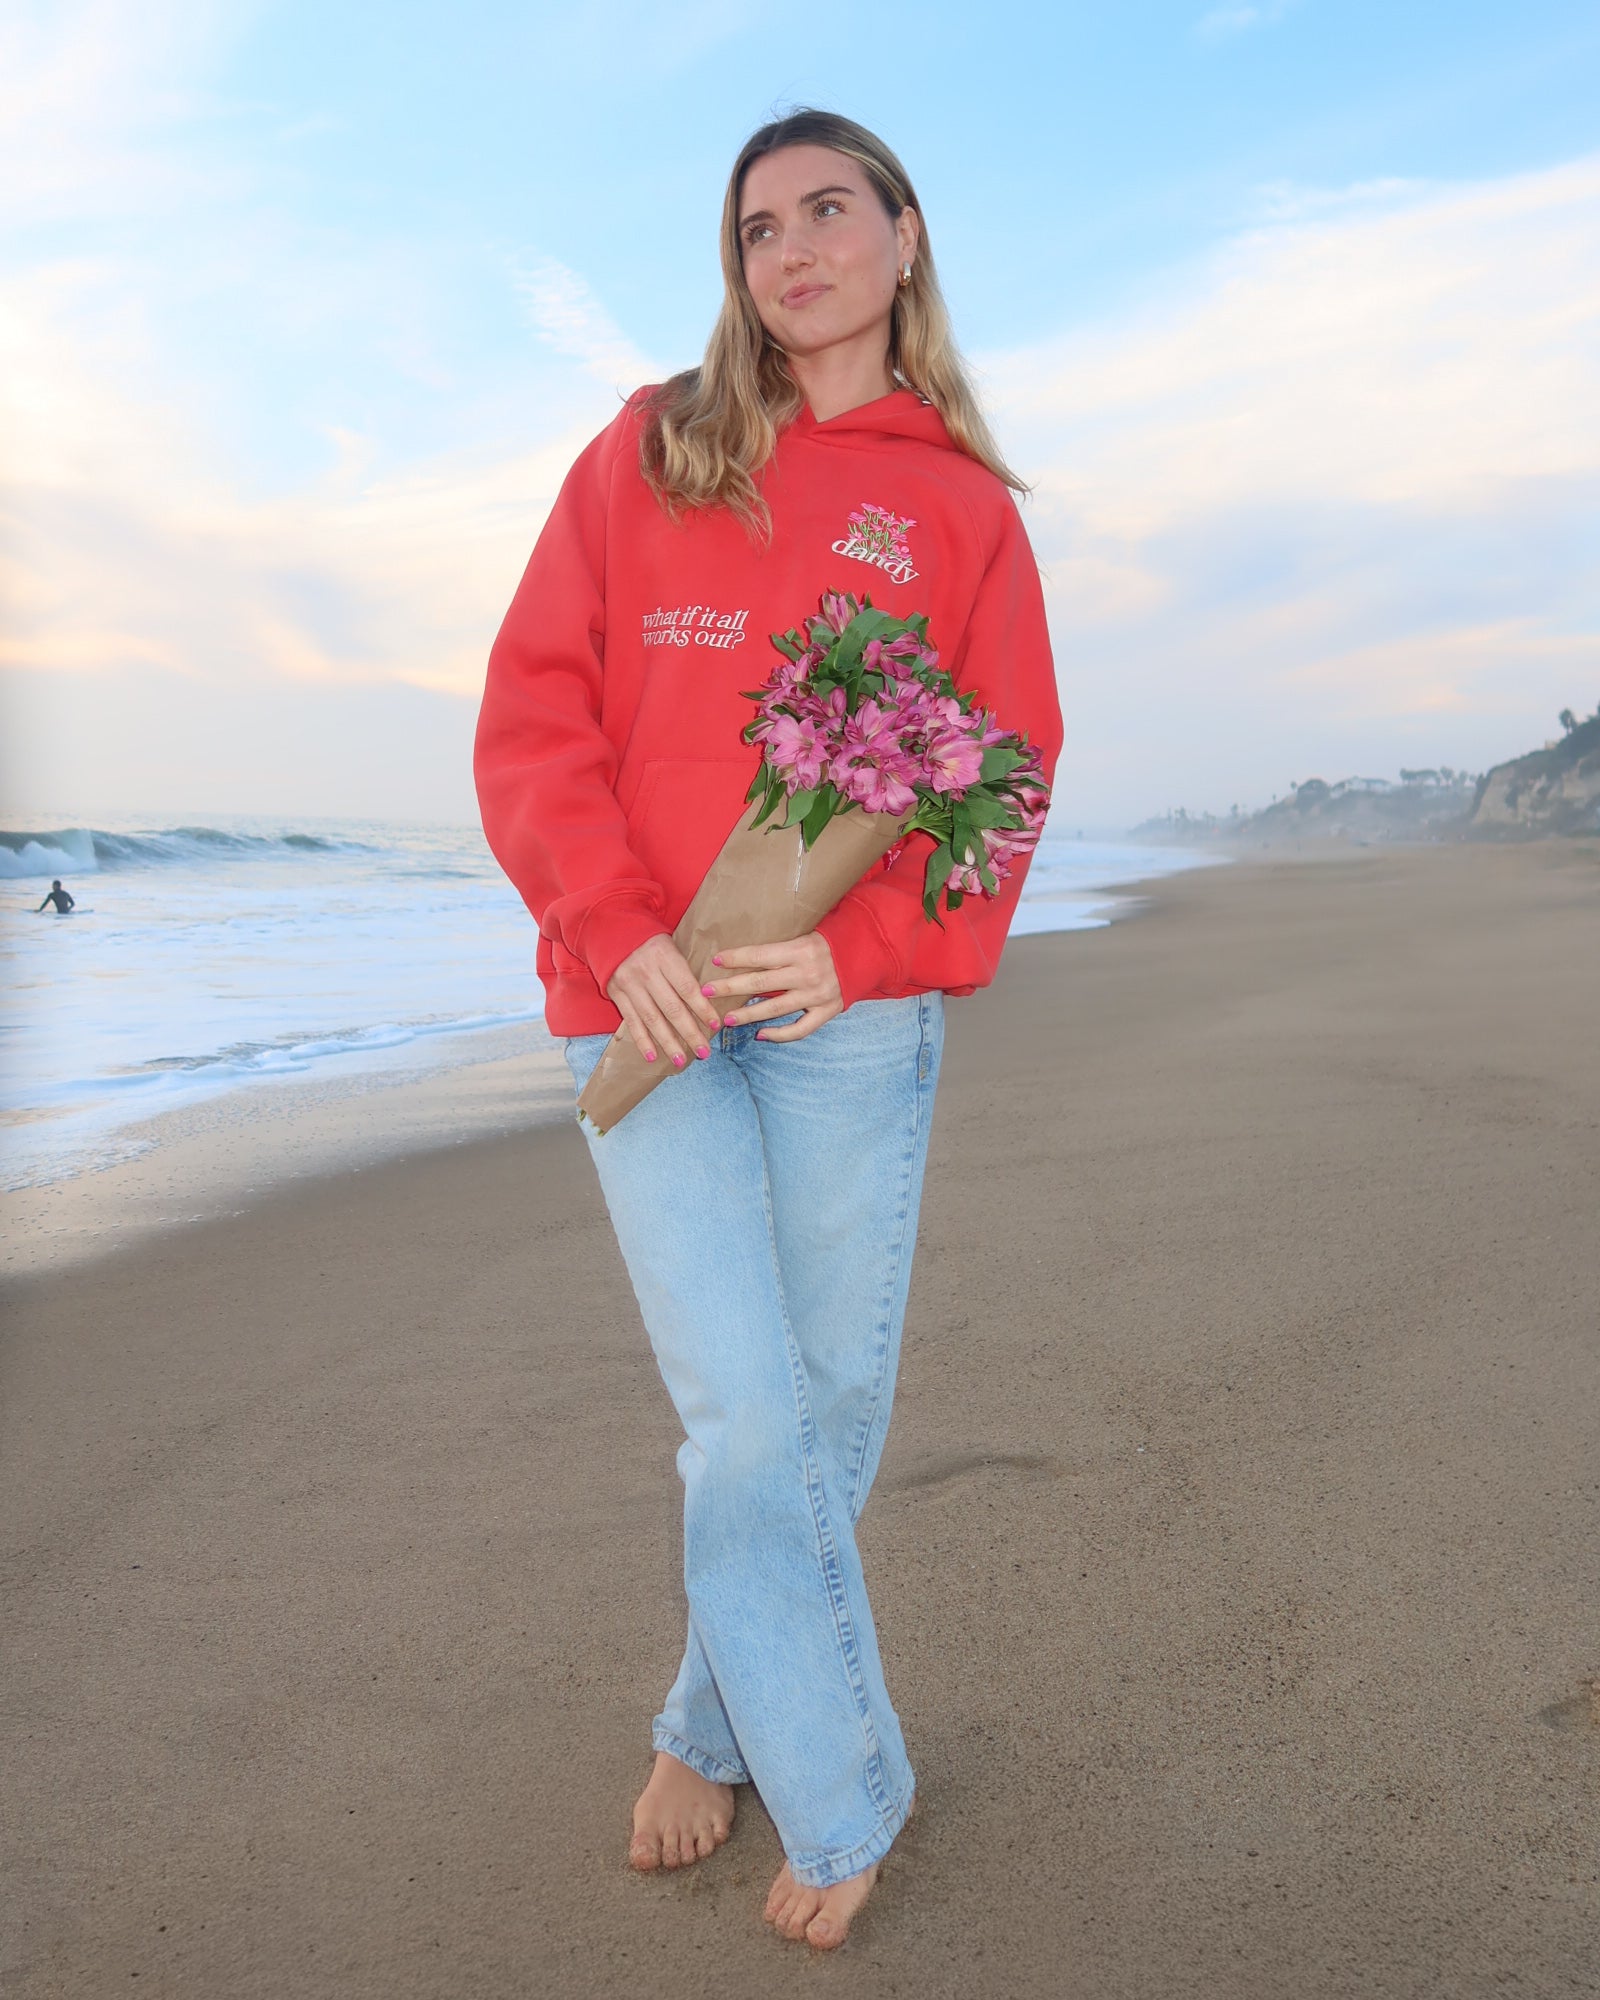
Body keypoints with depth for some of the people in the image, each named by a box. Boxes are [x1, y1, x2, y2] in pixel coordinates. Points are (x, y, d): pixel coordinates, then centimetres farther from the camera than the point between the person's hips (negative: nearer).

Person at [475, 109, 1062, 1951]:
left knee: (829, 1408, 6)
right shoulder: (643, 457, 10)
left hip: (853, 1010, 1)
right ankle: (843, 1799, 16)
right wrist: (619, 936, -11)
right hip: (645, 1001, -1)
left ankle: (710, 1731, 30)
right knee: (748, 1421, -4)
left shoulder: (962, 506, 10)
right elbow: (533, 712, 4)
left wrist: (858, 947, -12)